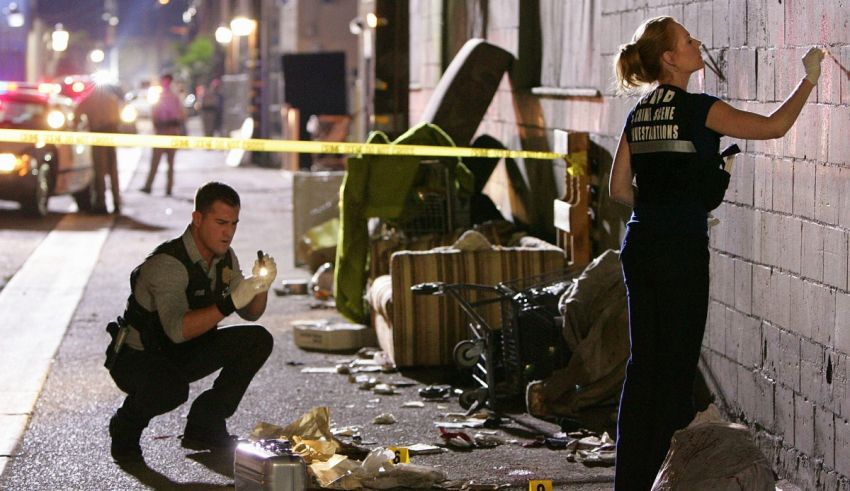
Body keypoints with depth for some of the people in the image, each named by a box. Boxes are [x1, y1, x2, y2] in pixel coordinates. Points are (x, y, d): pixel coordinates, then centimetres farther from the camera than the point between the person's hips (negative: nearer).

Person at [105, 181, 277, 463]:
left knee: (257, 341, -6)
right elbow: (177, 329, -41)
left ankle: (204, 427, 4)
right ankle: (126, 426, -4)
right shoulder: (167, 263, -28)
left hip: (184, 354, 8)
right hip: (137, 357, -8)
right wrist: (230, 303, -48)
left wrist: (261, 286, -17)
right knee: (171, 388, -39)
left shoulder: (225, 258, -2)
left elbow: (251, 313, 5)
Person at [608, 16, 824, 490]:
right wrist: (809, 79, 8)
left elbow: (619, 188, 14)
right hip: (680, 250, -7)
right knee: (677, 361, 1)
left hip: (639, 245, 7)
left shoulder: (639, 113, 11)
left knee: (643, 362, 10)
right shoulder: (697, 109, -10)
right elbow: (773, 126, -4)